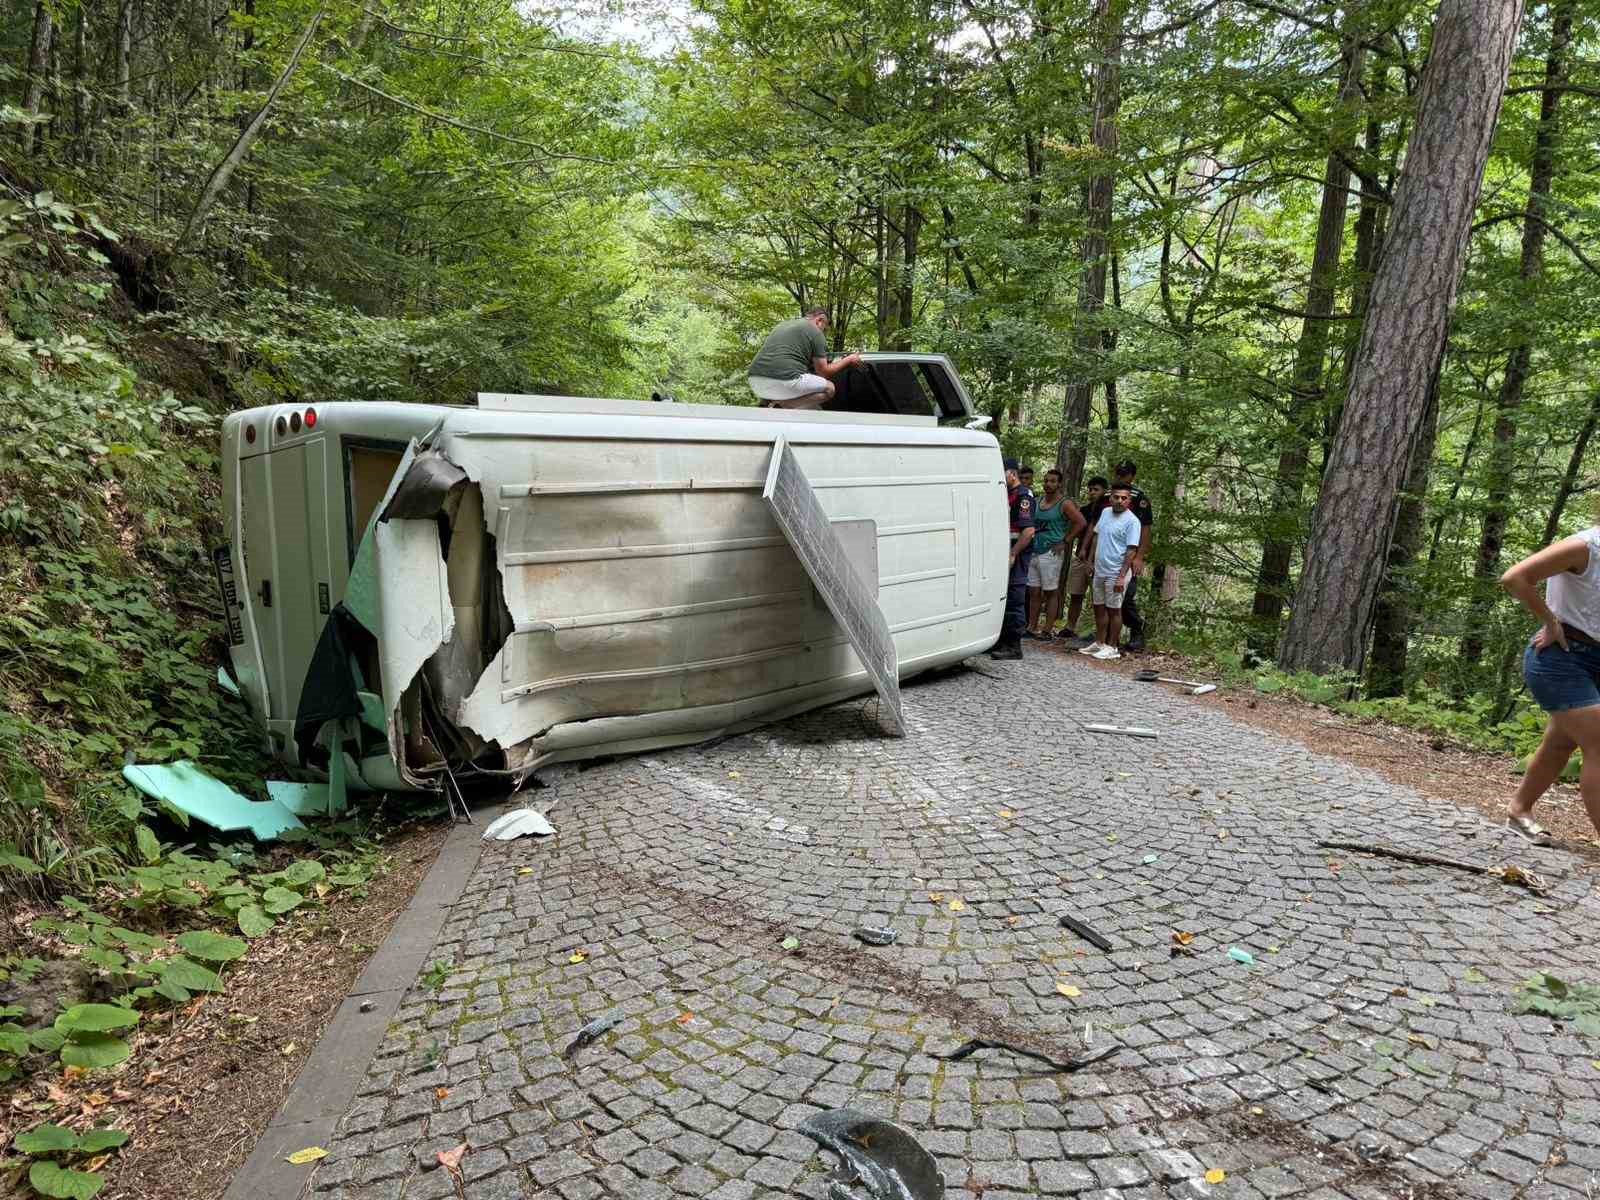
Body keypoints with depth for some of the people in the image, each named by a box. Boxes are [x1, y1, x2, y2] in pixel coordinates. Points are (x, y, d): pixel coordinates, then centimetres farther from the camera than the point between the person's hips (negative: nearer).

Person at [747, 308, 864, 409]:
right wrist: (848, 360, 24)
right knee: (828, 389, 11)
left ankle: (767, 405, 4)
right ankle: (779, 407, -8)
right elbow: (823, 372, 9)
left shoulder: (784, 324, 28)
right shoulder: (815, 332, 6)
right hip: (783, 380, -8)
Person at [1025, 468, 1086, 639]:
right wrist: (1030, 541, 9)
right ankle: (1031, 628, 13)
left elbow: (1081, 523, -13)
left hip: (1051, 553, -6)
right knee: (1034, 592, 8)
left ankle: (1047, 630, 2)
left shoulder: (1064, 504, -6)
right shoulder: (1037, 503, 13)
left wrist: (1065, 542, -13)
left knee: (1051, 593, -1)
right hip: (1034, 553, 7)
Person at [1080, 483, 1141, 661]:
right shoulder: (1105, 512, 9)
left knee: (1114, 610, 0)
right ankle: (1099, 643, 25)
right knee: (1099, 608, 14)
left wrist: (1122, 576, -22)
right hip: (1099, 571, 7)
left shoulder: (1131, 521, -14)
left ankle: (1112, 647, 8)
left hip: (1116, 573, -7)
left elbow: (1131, 551, -17)